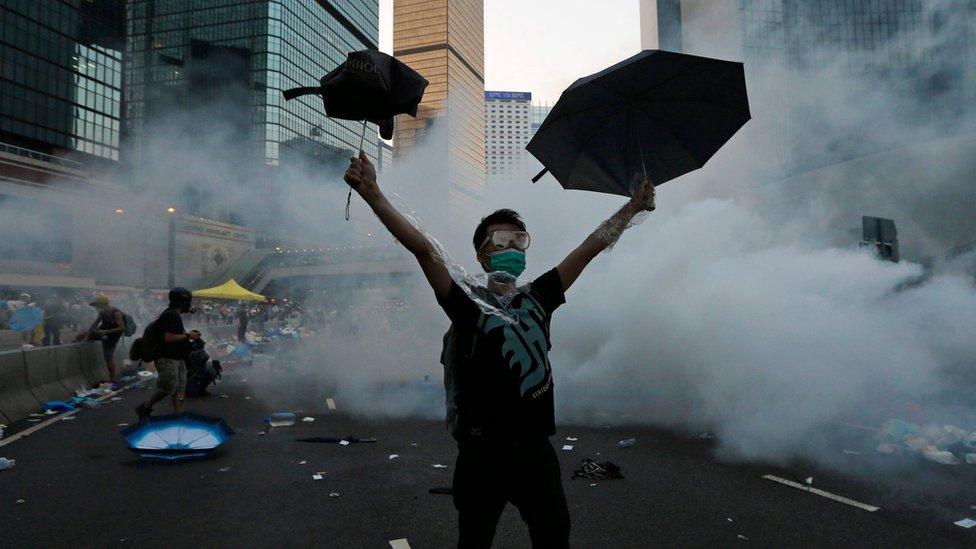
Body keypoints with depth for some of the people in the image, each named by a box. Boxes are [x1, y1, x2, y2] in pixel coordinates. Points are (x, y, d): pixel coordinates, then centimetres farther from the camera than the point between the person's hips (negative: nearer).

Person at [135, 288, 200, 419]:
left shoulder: (174, 315, 16)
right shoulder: (170, 315, -16)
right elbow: (168, 338, -25)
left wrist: (187, 334, 11)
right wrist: (188, 336, -16)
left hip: (177, 358, 10)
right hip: (167, 359, -10)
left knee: (180, 388, 6)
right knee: (168, 387, -6)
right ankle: (144, 408, 13)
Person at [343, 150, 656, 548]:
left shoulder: (537, 298, 7)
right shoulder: (468, 303, -5)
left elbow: (593, 246, 11)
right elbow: (423, 250, -17)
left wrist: (634, 206, 15)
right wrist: (373, 195, -26)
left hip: (536, 450, 4)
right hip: (483, 454, -4)